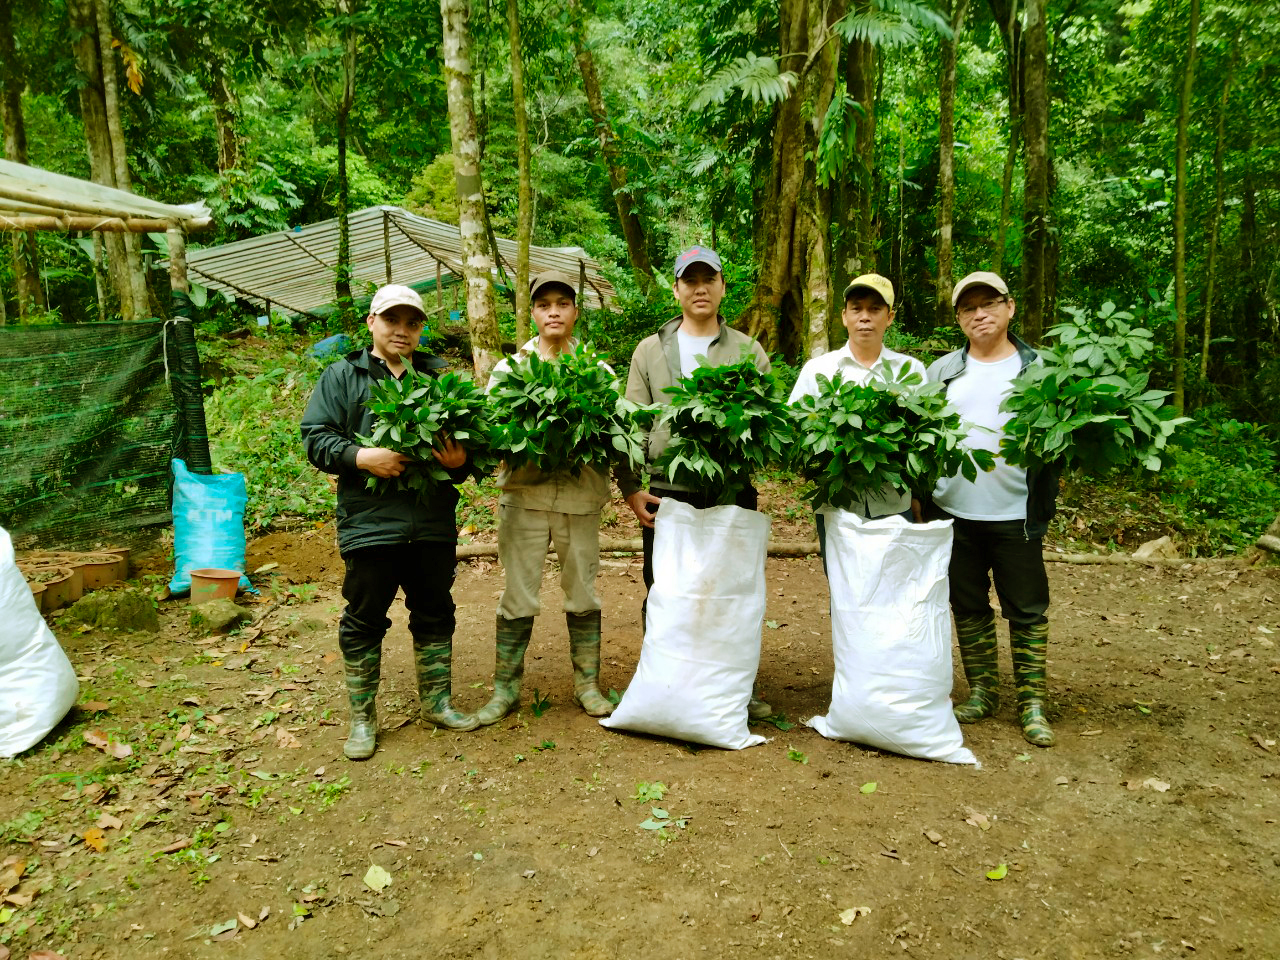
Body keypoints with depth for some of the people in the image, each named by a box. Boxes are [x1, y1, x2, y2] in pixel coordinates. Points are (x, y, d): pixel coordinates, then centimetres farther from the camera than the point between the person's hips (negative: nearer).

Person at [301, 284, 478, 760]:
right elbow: (315, 437, -1)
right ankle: (362, 717, 22)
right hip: (369, 521, -3)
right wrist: (361, 457, -18)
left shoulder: (441, 376, 13)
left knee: (435, 613, 13)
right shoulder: (342, 376, 5)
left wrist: (461, 460, -8)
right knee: (364, 619, 7)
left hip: (434, 523, 3)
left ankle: (437, 702, 30)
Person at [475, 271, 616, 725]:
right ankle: (505, 688, 19)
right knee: (518, 595, 4)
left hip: (580, 495, 1)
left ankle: (587, 683, 24)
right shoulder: (509, 367, 6)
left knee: (583, 592, 9)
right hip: (524, 493, 0)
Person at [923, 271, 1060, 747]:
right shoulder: (942, 371, 10)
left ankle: (1031, 701, 17)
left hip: (1015, 515, -2)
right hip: (953, 512, 3)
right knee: (968, 606, 12)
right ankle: (983, 690, 26)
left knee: (1027, 609, 4)